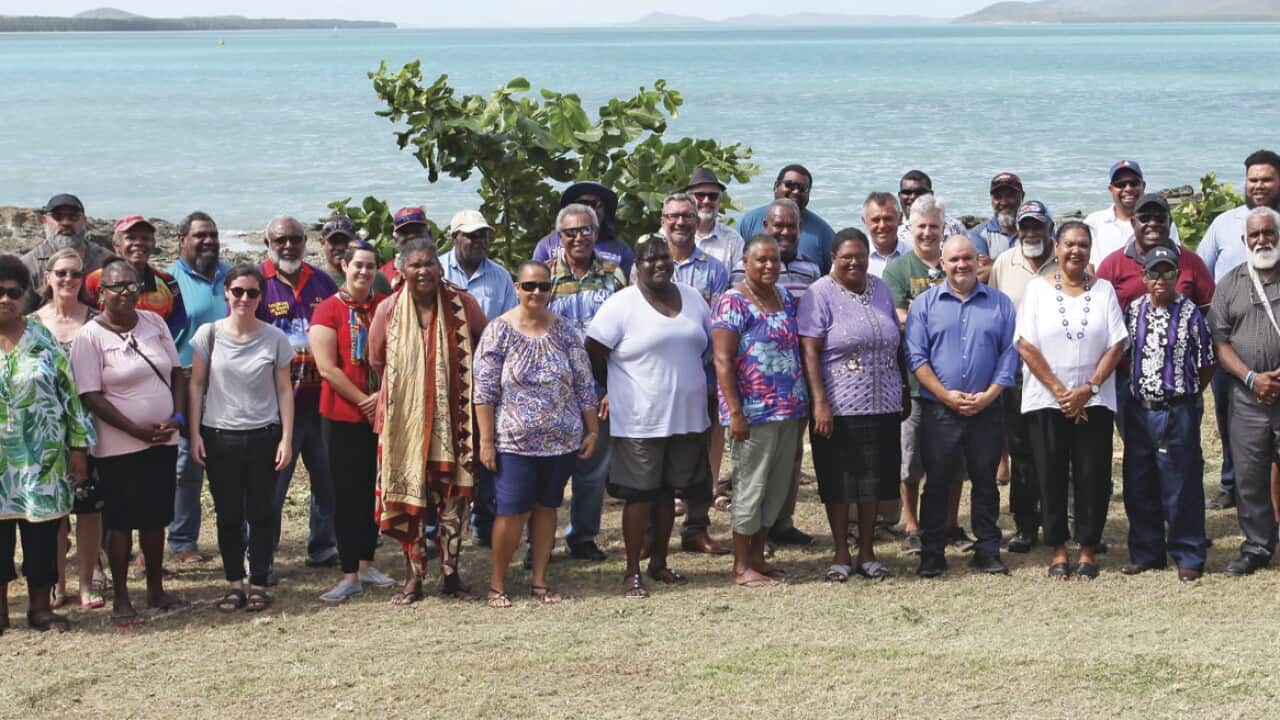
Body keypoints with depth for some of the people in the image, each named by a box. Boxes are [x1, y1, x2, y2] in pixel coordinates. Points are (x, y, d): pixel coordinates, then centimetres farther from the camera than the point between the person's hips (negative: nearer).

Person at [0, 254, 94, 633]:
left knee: (43, 532, 5)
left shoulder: (43, 339, 5)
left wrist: (79, 446, 1)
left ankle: (40, 605, 17)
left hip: (43, 460, 1)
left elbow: (70, 394, 5)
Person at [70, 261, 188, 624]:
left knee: (156, 516, 13)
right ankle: (120, 599, 11)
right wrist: (137, 429, -17)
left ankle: (156, 590, 26)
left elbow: (177, 372, 10)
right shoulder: (89, 336, -11)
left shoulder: (154, 322, 5)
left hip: (163, 441, 5)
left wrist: (177, 417, -5)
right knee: (122, 520, 1)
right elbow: (91, 396, -14)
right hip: (119, 447, -5)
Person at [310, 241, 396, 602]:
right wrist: (363, 402, -12)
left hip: (380, 414, 4)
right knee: (347, 494, 0)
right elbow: (327, 368, -11)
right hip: (342, 417, -4)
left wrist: (383, 395, -12)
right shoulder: (328, 310, -6)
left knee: (373, 490, 11)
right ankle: (350, 576, 2)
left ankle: (366, 564, 23)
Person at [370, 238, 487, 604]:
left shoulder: (462, 304, -4)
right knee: (409, 495, 2)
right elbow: (377, 361, 11)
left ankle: (450, 574, 15)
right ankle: (414, 577, 10)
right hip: (405, 418, 0)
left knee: (454, 495, 4)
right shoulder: (388, 310, -2)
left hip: (452, 417, 0)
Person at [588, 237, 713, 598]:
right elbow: (594, 352, -9)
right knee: (639, 495, -1)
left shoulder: (692, 298, 9)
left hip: (686, 416, 5)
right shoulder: (622, 305, -9)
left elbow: (708, 345, 20)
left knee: (667, 491, 14)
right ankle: (632, 572, 6)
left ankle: (659, 562, 26)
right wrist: (618, 389, 1)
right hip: (640, 420, -5)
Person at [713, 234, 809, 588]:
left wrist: (803, 405, 15)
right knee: (750, 487, -1)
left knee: (778, 488, 11)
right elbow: (723, 360, -14)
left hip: (789, 412, 7)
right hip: (753, 413, -7)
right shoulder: (733, 302, -10)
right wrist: (735, 413, -19)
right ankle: (741, 567, 7)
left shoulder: (785, 297, 12)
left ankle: (757, 556, 22)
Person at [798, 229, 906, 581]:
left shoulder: (881, 289, 10)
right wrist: (820, 403, -19)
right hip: (838, 407, -5)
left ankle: (867, 552, 20)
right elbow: (810, 352, -12)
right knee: (838, 483, 3)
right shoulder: (820, 294, -7)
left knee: (875, 481, 9)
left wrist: (905, 389, 16)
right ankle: (841, 554, 15)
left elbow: (896, 343, 18)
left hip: (883, 406, 5)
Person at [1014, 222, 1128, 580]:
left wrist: (1087, 390, -10)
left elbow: (1116, 345, 1)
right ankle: (1057, 551, 11)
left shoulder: (1103, 290, 7)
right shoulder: (1038, 288, 3)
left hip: (1094, 402, 1)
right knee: (1051, 478, 2)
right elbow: (1026, 346, -4)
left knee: (1093, 478, 0)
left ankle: (1088, 549, 10)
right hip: (1046, 401, -1)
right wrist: (1060, 391, -10)